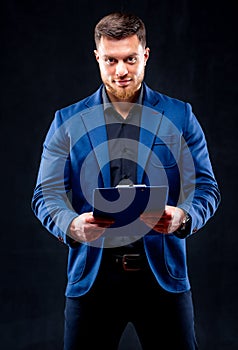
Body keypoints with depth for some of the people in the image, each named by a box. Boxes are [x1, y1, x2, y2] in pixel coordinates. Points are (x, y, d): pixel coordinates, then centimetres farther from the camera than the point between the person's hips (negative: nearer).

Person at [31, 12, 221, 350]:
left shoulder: (180, 116, 7)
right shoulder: (67, 121, 8)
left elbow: (205, 186, 4)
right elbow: (47, 192, 2)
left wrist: (182, 217, -19)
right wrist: (71, 224, -20)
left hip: (163, 273, 0)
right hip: (91, 274, 0)